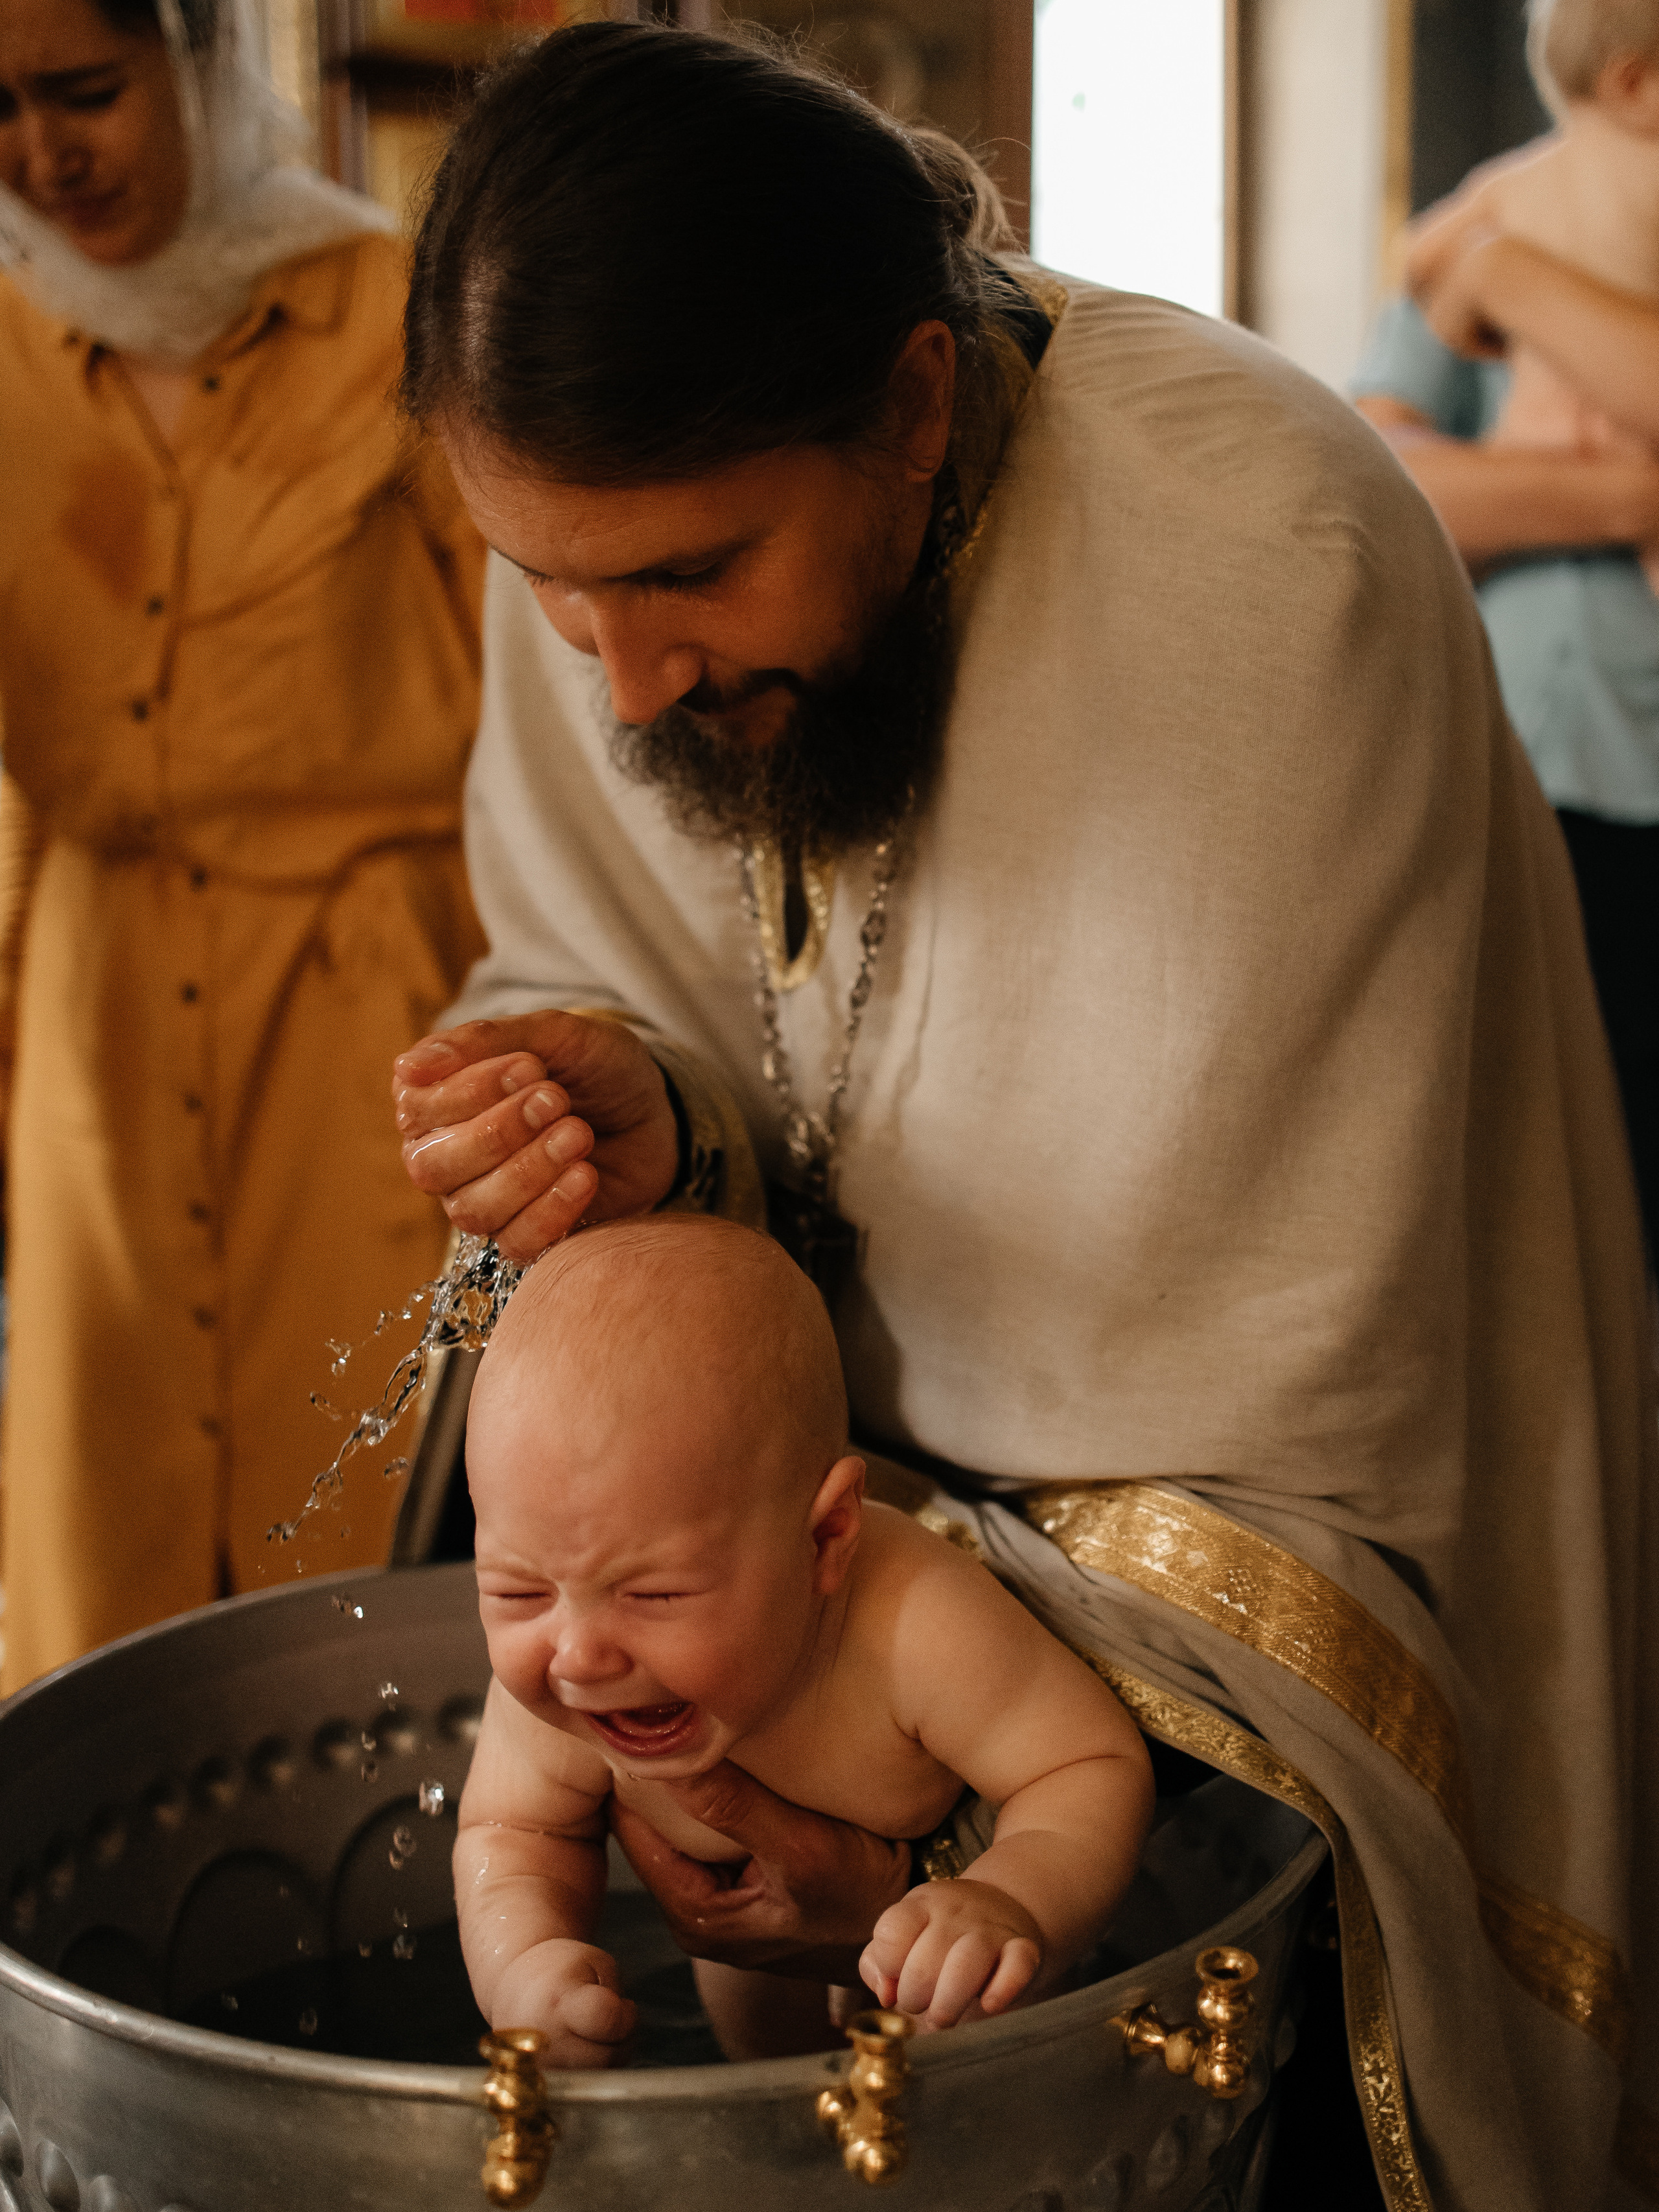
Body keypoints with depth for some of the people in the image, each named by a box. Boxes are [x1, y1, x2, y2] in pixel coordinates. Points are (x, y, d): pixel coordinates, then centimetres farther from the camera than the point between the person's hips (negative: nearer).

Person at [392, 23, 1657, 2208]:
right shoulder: (620, 516, -12)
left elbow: (1286, 1411, -27)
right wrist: (626, 1113, -26)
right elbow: (668, 1019, -2)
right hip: (851, 1503, 5)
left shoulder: (1270, 567, -31)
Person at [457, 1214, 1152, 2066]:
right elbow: (518, 1832, -18)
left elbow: (1095, 1770, -36)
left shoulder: (911, 1629, -49)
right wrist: (520, 1966, -40)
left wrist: (1015, 1912, -57)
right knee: (756, 2028, 25)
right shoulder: (551, 1668, -37)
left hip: (948, 1849, -3)